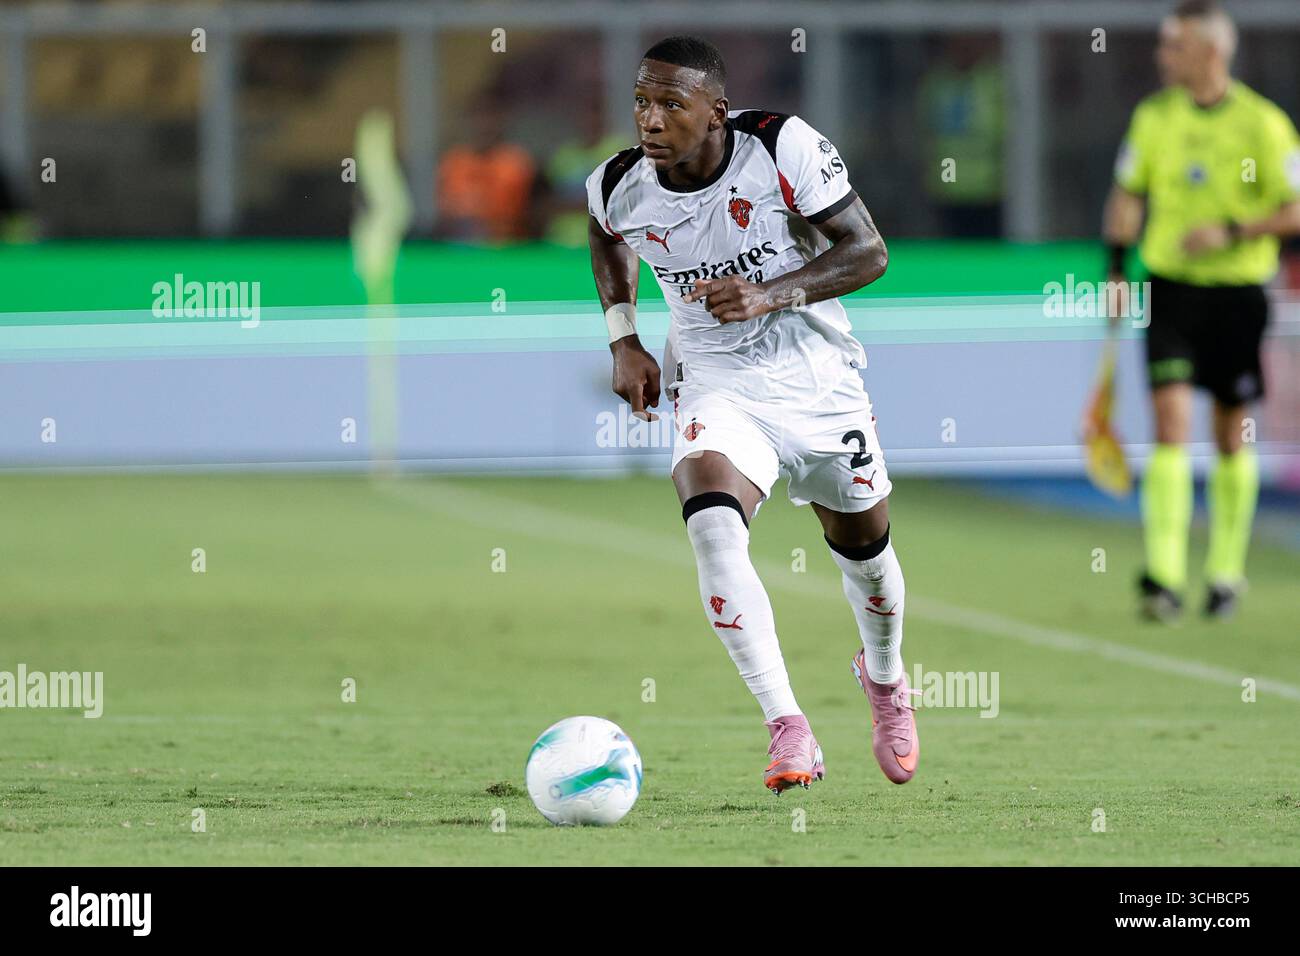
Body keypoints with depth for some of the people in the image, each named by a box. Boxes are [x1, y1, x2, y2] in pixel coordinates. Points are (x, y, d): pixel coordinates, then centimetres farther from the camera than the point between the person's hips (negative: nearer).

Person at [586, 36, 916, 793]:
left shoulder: (784, 148, -21)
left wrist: (769, 295, -29)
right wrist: (624, 339, 5)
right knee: (712, 526, -28)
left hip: (820, 381, 0)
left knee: (863, 546, 17)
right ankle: (788, 731, -28)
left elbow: (868, 252, -16)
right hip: (718, 387, 0)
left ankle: (885, 678, 51)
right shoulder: (621, 187, -11)